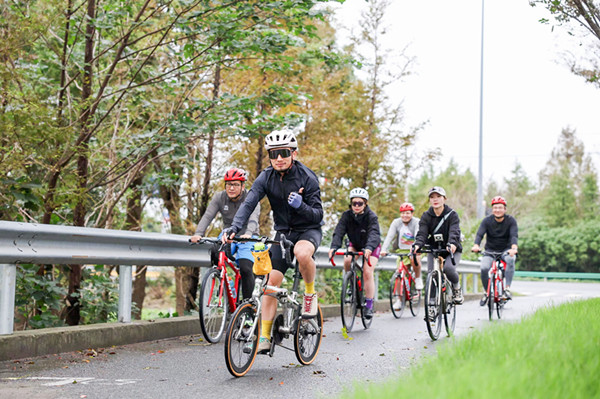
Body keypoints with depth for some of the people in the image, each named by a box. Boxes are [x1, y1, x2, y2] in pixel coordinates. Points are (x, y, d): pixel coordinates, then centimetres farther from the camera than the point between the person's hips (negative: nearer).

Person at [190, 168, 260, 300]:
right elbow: (207, 216, -15)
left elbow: (253, 218, -31)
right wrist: (198, 234, -33)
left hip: (246, 238, -3)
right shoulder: (220, 197, -4)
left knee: (245, 269, -22)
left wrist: (248, 234, -52)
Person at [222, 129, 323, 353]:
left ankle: (310, 293, -9)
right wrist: (234, 227, -37)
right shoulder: (266, 178, -8)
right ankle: (264, 337, -1)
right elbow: (249, 203, -19)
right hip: (283, 232, 4)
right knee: (272, 280, -8)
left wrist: (300, 205, -38)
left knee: (302, 253, -39)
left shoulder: (307, 178, -18)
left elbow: (318, 215, -17)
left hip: (309, 230, -4)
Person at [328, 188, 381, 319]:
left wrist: (369, 248, -62)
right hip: (354, 244, 3)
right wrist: (334, 247, -49)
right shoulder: (347, 215, -19)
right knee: (347, 261, -26)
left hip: (371, 247, -3)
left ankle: (369, 305, -8)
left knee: (367, 272, -19)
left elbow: (374, 234, -42)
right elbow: (339, 232, -30)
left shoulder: (371, 216, -27)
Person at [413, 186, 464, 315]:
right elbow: (422, 233, -16)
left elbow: (454, 232, -25)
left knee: (448, 268, -31)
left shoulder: (452, 215, -9)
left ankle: (456, 288, 2)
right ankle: (432, 305, -1)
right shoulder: (426, 216, -3)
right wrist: (417, 245, -39)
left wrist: (452, 244, -48)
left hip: (452, 250, -3)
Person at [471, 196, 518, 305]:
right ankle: (487, 292, 0)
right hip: (490, 250, 1)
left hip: (506, 250, -1)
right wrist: (476, 245, -43)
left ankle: (507, 288, -26)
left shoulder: (511, 220, -8)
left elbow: (514, 235, -24)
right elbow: (479, 234, -21)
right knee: (484, 268, -25)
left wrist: (514, 248, -45)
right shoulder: (487, 220, -7)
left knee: (510, 259, -35)